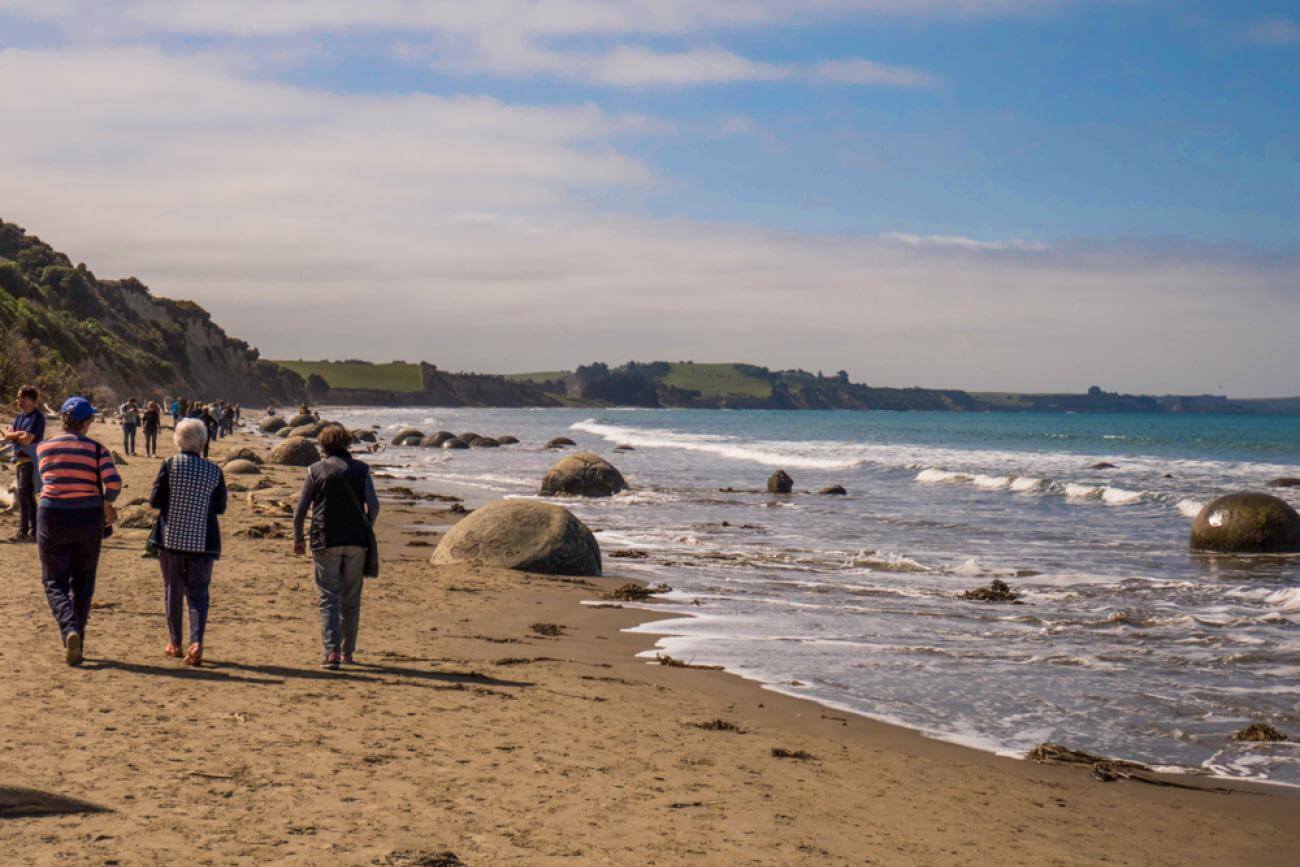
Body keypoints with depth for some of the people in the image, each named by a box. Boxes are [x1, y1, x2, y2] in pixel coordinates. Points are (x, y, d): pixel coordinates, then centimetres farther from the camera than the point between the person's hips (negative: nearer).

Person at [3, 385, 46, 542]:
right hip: (20, 460, 9)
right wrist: (19, 434, -14)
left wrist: (14, 436, -1)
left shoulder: (37, 417, -14)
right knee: (28, 497, 11)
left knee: (24, 495, -13)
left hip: (30, 461, -9)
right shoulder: (21, 416, 14)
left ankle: (23, 532, -14)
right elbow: (7, 436, 6)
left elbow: (27, 440, -21)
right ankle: (34, 532, 16)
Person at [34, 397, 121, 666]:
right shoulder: (96, 449, -6)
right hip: (88, 518, 0)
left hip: (53, 518, 0)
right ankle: (75, 645, 17)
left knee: (55, 582, 8)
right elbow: (114, 483, -17)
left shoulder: (44, 448, 1)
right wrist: (106, 503, 5)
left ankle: (70, 631, -18)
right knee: (82, 583, 15)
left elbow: (48, 481, 9)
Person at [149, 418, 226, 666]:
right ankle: (196, 642, -15)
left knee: (173, 590, 14)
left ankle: (174, 643, 22)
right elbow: (220, 507, 4)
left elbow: (155, 501, -8)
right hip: (203, 541, 1)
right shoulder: (214, 471, -2)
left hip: (171, 539, 0)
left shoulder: (169, 465, -7)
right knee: (198, 593, 5)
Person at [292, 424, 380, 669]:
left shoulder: (316, 470, 2)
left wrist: (298, 538, 10)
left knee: (329, 598, -1)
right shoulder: (361, 469, 5)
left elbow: (300, 509, -1)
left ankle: (332, 651, -15)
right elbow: (373, 505, -2)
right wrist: (367, 531, 13)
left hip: (325, 541, -2)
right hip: (356, 541, 2)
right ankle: (347, 652, 18)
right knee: (351, 599, 12)